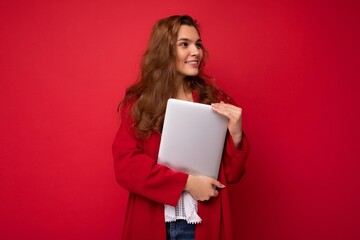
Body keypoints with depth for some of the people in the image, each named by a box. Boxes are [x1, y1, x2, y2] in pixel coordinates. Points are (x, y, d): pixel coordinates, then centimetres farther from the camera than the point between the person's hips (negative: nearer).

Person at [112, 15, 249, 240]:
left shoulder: (215, 99, -1)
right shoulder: (138, 102, -3)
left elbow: (231, 173, 1)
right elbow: (125, 163, -10)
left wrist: (235, 134, -17)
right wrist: (187, 182, -16)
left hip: (203, 222, 1)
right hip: (152, 221, -1)